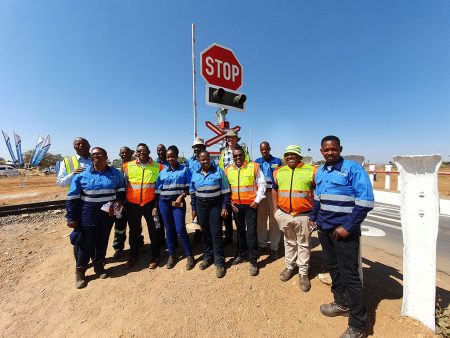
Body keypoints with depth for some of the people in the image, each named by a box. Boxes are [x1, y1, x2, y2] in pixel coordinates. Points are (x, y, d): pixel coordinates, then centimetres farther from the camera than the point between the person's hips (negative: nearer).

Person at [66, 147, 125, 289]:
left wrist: (119, 201, -6)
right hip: (89, 214, -2)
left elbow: (121, 190, 11)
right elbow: (72, 198, -3)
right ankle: (80, 271, 28)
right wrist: (71, 217, -4)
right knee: (87, 243, 6)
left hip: (108, 214, 2)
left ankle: (99, 265, 36)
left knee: (103, 240, 15)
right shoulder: (82, 175, -6)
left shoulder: (116, 173, -1)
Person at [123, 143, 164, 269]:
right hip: (132, 204, 2)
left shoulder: (158, 167, -2)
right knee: (134, 230, 17)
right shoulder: (128, 166, 3)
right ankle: (133, 256, 36)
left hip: (150, 203, -2)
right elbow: (124, 185, 8)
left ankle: (155, 256, 27)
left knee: (154, 230, 8)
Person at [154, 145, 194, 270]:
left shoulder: (184, 169, -2)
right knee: (169, 229, 12)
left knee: (180, 230, -5)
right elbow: (158, 190, 8)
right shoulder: (163, 172, 6)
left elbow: (189, 187, -3)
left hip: (178, 202, -3)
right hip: (164, 203, 3)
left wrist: (181, 196, -16)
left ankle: (189, 256, 12)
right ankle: (171, 255, 28)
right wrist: (156, 206, 7)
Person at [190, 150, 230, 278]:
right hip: (201, 205, 4)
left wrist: (224, 207, -10)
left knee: (216, 233, -1)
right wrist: (193, 208, 9)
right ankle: (208, 257, 32)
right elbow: (193, 193, 11)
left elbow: (225, 191, -6)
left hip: (216, 205, -3)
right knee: (205, 232, 13)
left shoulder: (218, 171, -7)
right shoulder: (195, 174, 4)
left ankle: (219, 262, 13)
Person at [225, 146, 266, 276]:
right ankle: (242, 254, 37)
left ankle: (253, 261, 16)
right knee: (240, 231, 18)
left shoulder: (254, 166, -6)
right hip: (236, 205, 4)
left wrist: (257, 200, -9)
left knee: (251, 233, 0)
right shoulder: (228, 170, 3)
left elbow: (262, 184, -4)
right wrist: (230, 202, 3)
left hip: (250, 205, -3)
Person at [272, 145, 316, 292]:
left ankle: (303, 273, 29)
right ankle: (289, 266, 38)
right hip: (284, 215, 3)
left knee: (304, 244, 12)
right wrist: (276, 210, 8)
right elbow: (274, 190, 13)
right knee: (289, 242, 20)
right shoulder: (278, 172, 4)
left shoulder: (311, 171, -6)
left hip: (303, 215, -3)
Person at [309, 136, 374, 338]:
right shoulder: (320, 171, 8)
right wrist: (313, 217, 18)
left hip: (344, 230, -6)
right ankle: (341, 304, 41)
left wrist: (348, 227, -18)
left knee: (350, 275, 3)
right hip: (324, 228, 6)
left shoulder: (353, 168, -11)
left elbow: (365, 200, -16)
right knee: (333, 267, 20)